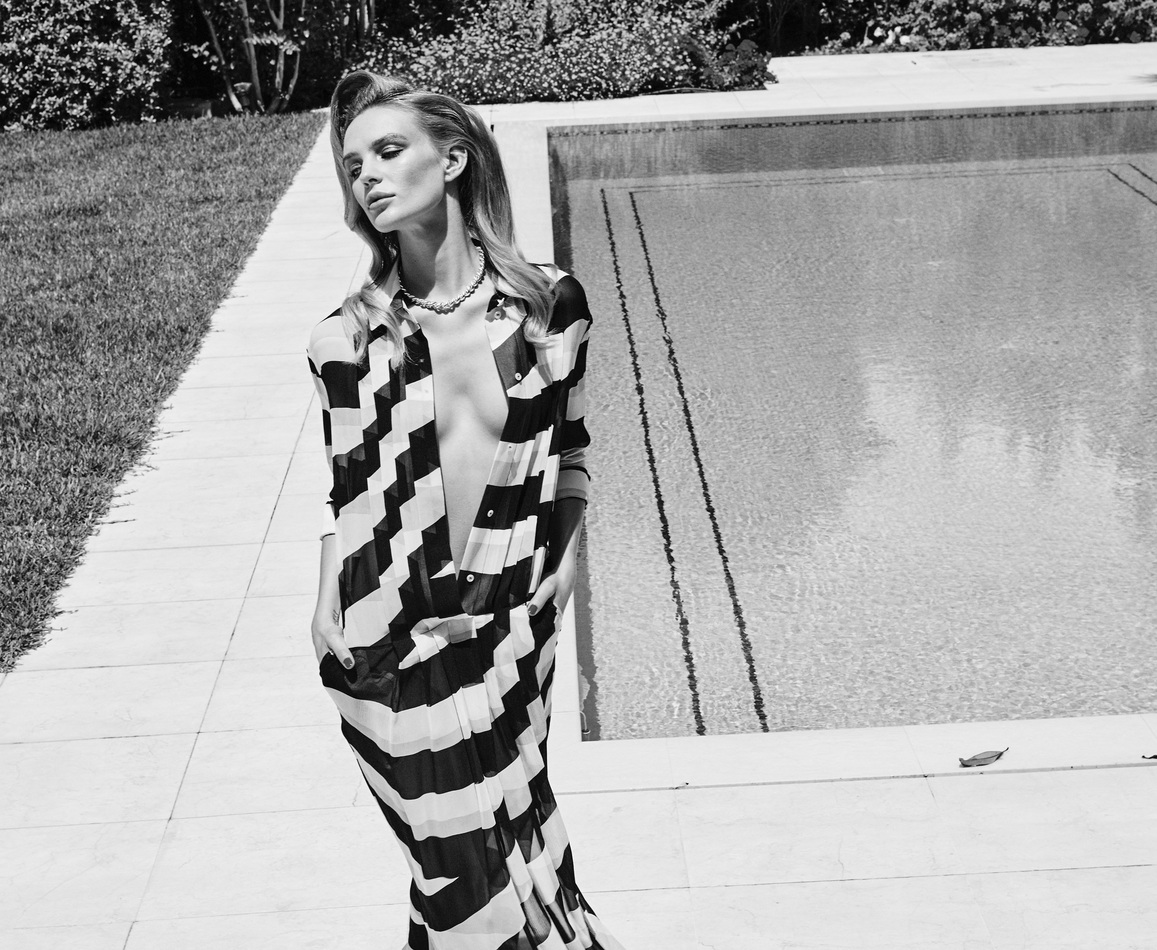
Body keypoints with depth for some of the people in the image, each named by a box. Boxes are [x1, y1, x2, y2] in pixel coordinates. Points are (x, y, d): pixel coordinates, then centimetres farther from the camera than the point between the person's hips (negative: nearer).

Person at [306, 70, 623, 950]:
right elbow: (348, 497, 2)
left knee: (516, 819, 13)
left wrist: (569, 550, 2)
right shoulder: (347, 340, -6)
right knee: (461, 849, 7)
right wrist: (330, 621, -4)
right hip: (396, 639, -1)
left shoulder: (549, 301, -3)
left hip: (511, 619, 1)